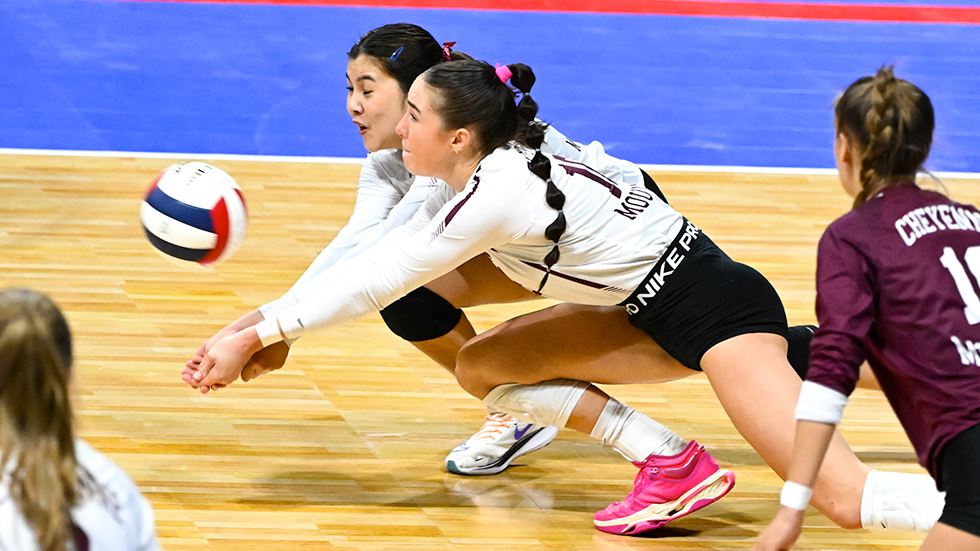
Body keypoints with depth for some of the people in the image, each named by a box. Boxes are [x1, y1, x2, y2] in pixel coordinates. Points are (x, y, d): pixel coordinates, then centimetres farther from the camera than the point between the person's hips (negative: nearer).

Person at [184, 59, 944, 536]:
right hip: (653, 313, 10)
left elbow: (376, 283, -18)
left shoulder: (497, 193, -21)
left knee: (843, 499, -22)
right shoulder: (490, 170, 6)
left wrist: (256, 337, -11)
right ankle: (672, 464, 4)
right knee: (481, 367, 8)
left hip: (718, 308, -10)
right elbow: (385, 256, 16)